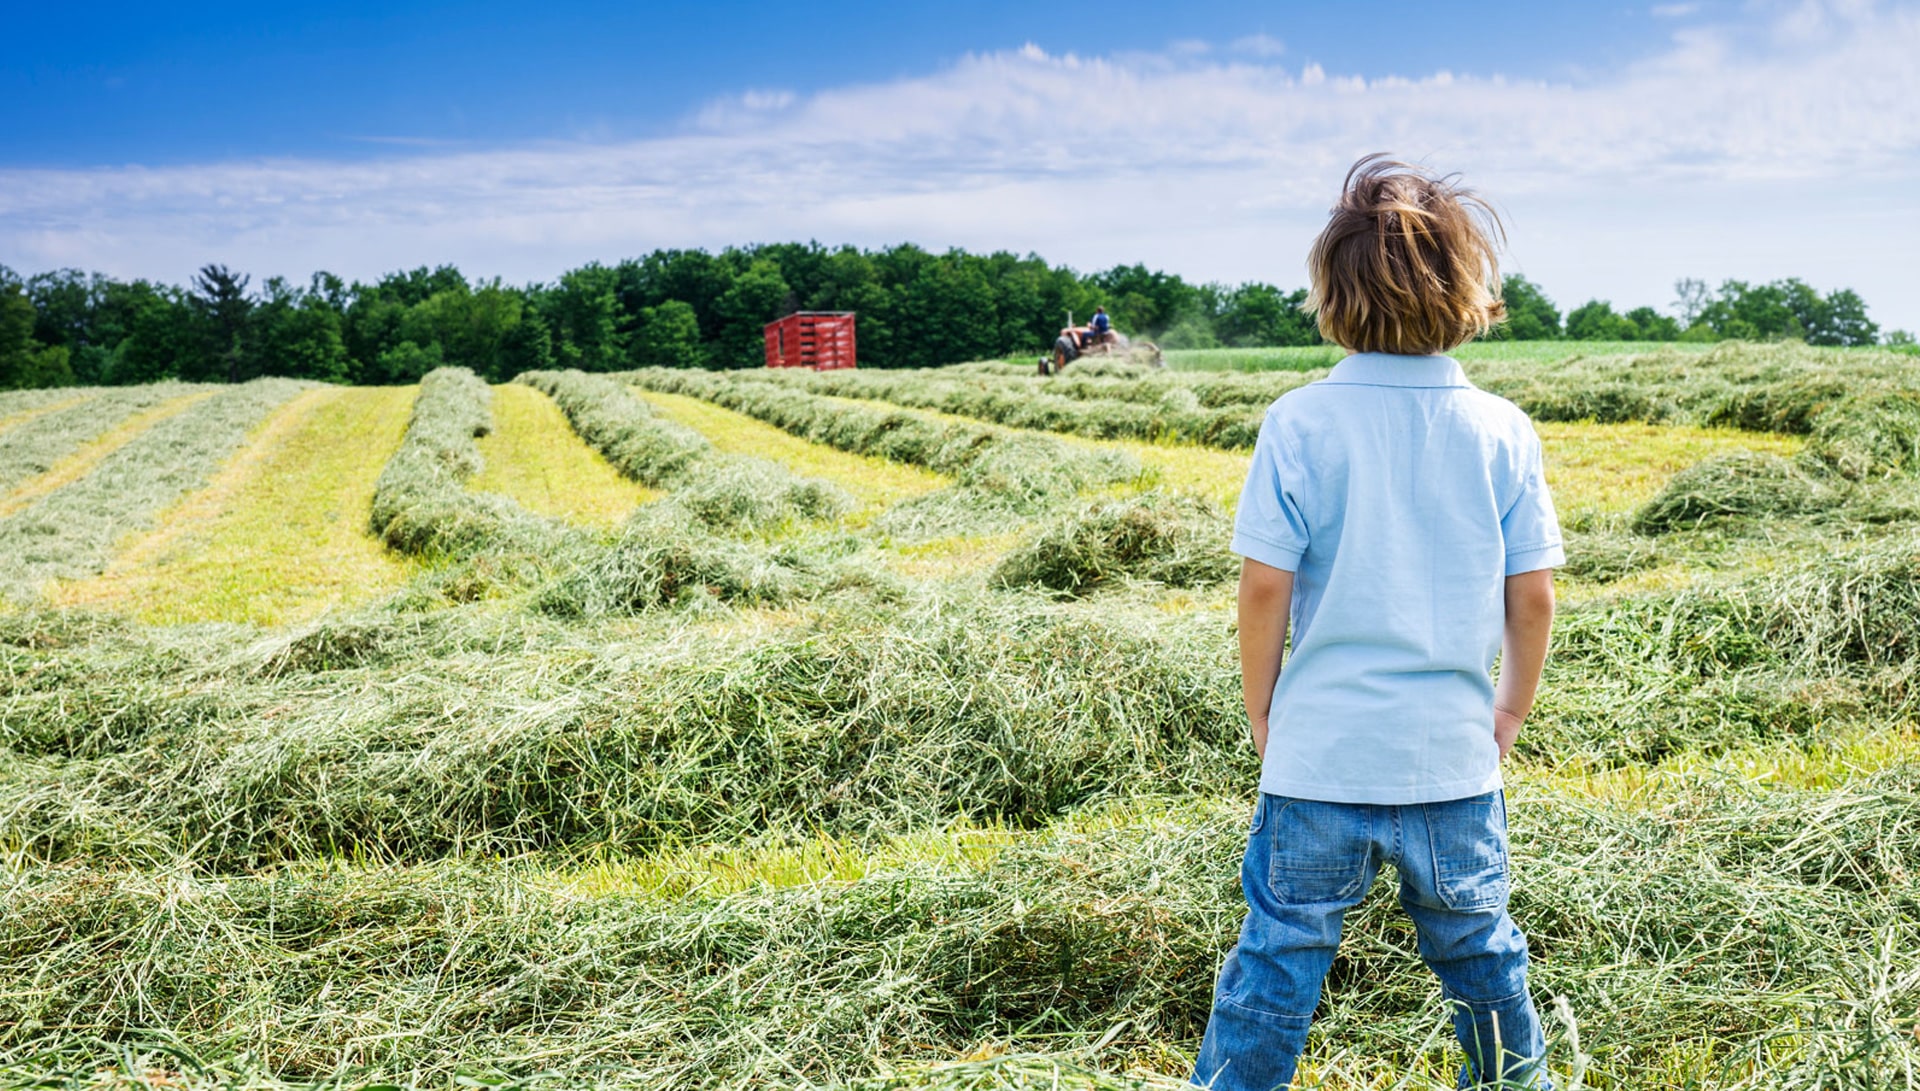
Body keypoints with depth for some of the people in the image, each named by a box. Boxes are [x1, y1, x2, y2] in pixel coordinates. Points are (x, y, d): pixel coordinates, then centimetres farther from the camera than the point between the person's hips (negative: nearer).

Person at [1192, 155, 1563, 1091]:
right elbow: (1533, 597, -1)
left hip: (1319, 753, -2)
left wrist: (1262, 713, 4)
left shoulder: (1300, 423, -10)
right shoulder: (1503, 432, -4)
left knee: (1280, 953, 9)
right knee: (1477, 949, 21)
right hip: (1455, 753, 2)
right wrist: (1512, 706, 15)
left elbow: (1264, 587, -10)